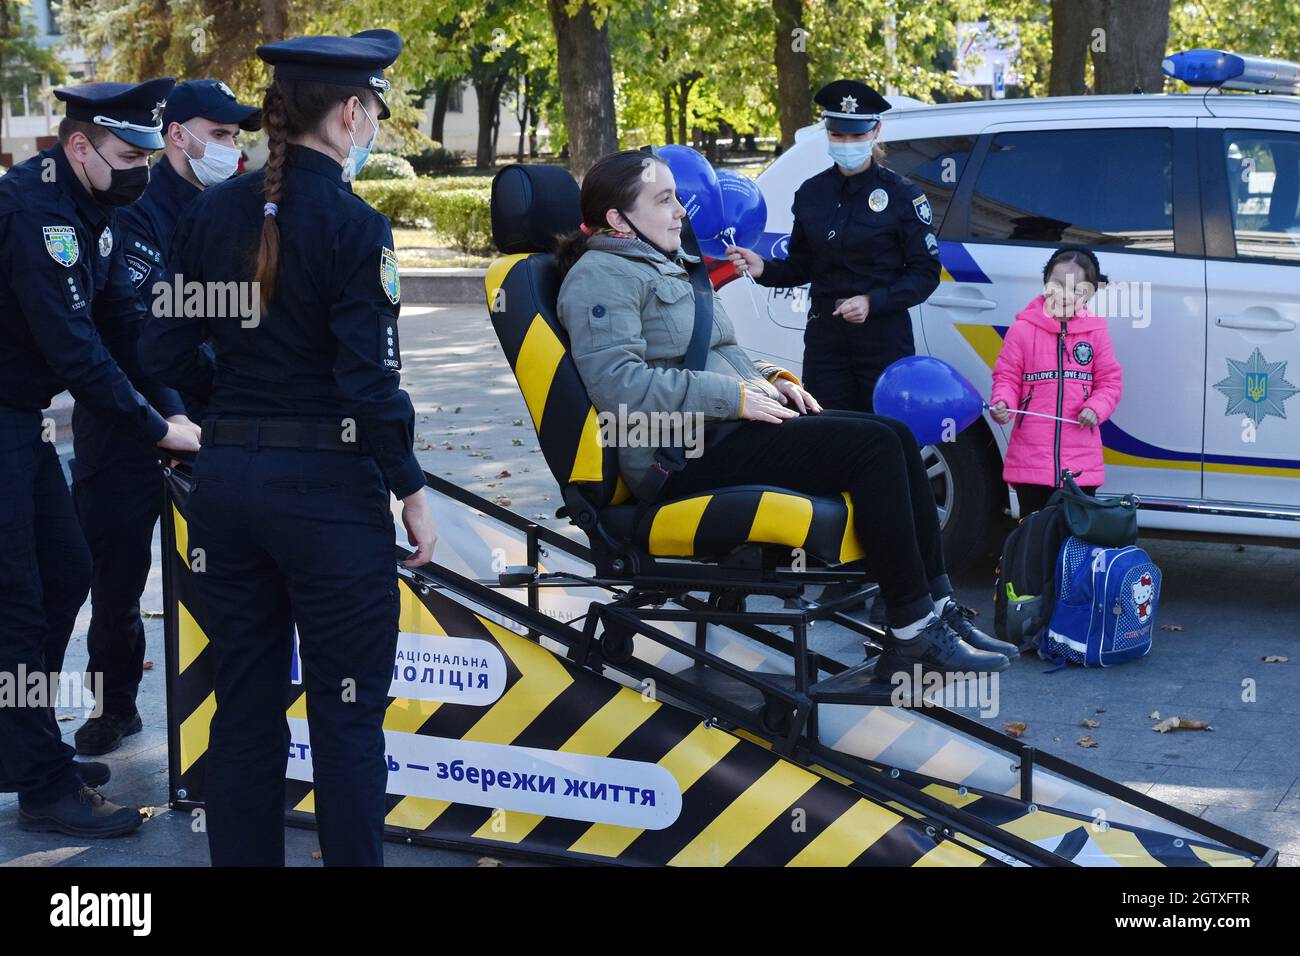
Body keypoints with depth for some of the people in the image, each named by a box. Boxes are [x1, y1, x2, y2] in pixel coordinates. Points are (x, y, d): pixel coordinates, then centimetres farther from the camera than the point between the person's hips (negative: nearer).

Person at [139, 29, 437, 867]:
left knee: (245, 705, 15)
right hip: (328, 486, -6)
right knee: (347, 716, 3)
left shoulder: (211, 212, 4)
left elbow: (167, 354, 6)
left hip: (227, 477, 6)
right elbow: (369, 382, -16)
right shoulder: (353, 224, -13)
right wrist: (413, 492, -6)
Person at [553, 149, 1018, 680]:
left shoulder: (668, 265, 24)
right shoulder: (601, 276, -8)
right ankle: (912, 632, -17)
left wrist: (768, 378, 11)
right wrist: (736, 396, -19)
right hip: (684, 461, -10)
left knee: (895, 434, -3)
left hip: (721, 430, 10)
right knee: (873, 446, -20)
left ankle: (937, 606, -4)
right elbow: (616, 382, -23)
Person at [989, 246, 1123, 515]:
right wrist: (1002, 403, -19)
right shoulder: (1022, 329, -1)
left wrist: (1095, 409, -11)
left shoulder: (1096, 333, 4)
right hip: (1031, 458, -2)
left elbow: (1110, 381, 7)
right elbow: (1007, 377, 0)